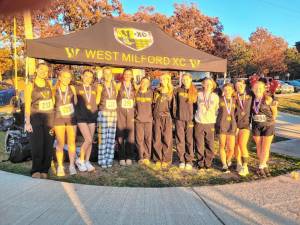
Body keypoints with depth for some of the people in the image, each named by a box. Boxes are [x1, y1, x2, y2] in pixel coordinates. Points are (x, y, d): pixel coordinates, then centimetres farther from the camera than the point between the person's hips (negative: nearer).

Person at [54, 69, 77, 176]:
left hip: (71, 118, 1)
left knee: (71, 143, 3)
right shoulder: (54, 89, 1)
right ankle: (60, 166, 10)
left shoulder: (72, 88, 5)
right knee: (60, 143, 1)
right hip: (58, 118, -1)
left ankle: (72, 166, 12)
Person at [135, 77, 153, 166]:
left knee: (148, 139, 0)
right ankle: (141, 157, 12)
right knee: (139, 139, 2)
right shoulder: (136, 93, 6)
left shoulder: (151, 93, 5)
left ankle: (147, 157, 10)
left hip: (148, 119, 0)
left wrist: (153, 116, 4)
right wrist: (135, 114, 7)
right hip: (138, 119, 1)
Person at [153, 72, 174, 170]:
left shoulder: (172, 92, 5)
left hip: (167, 118, -2)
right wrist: (153, 116, 7)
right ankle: (158, 159, 14)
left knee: (167, 139, -1)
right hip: (157, 118, 2)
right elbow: (153, 104, 14)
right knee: (157, 139, 3)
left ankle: (166, 160, 9)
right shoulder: (156, 91, 11)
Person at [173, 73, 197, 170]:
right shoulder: (178, 90, 8)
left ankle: (189, 161, 11)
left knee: (189, 140, 0)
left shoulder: (194, 91, 6)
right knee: (180, 140, 4)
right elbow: (175, 104, 10)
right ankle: (182, 160, 15)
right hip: (179, 119, 1)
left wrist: (194, 118, 1)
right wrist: (175, 115, 4)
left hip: (190, 119, -1)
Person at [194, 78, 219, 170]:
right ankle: (200, 163, 14)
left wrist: (215, 118, 8)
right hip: (199, 122, 0)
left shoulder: (215, 96, 9)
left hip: (210, 123, 1)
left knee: (210, 145, 1)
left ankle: (208, 163, 15)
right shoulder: (199, 95, 6)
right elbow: (195, 106, 16)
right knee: (199, 145, 0)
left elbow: (217, 109, 14)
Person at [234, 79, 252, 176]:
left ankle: (245, 166, 0)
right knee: (236, 144, 4)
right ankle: (239, 164, 20)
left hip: (245, 123, -1)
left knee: (242, 145, -11)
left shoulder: (249, 97, 3)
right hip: (235, 123, 1)